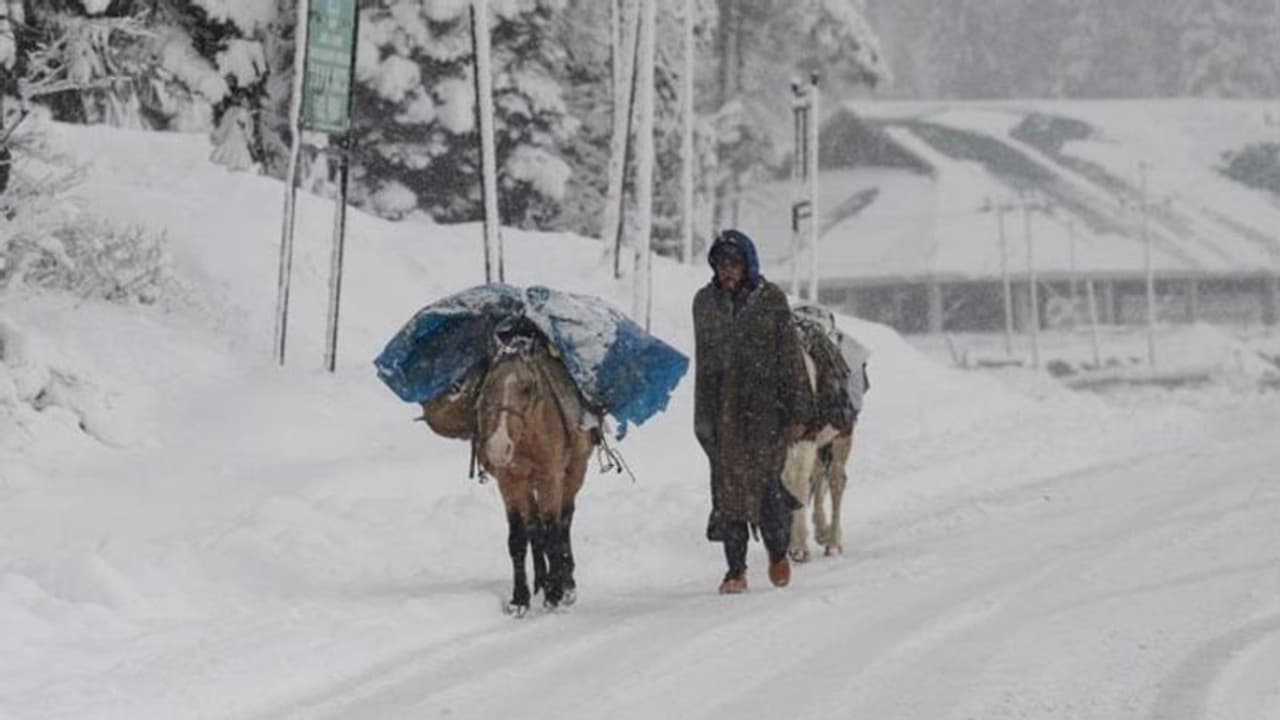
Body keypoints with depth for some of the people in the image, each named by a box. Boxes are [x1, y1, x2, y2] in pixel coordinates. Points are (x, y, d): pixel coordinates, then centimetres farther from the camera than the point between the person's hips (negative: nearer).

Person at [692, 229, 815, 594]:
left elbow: (791, 358, -1)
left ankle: (778, 551, 17)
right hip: (723, 410, 3)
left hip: (765, 406, -3)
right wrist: (702, 416, 16)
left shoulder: (770, 299, -1)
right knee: (728, 485, 0)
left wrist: (799, 413, -4)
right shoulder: (705, 302, 10)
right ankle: (735, 568, 5)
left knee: (765, 482, -8)